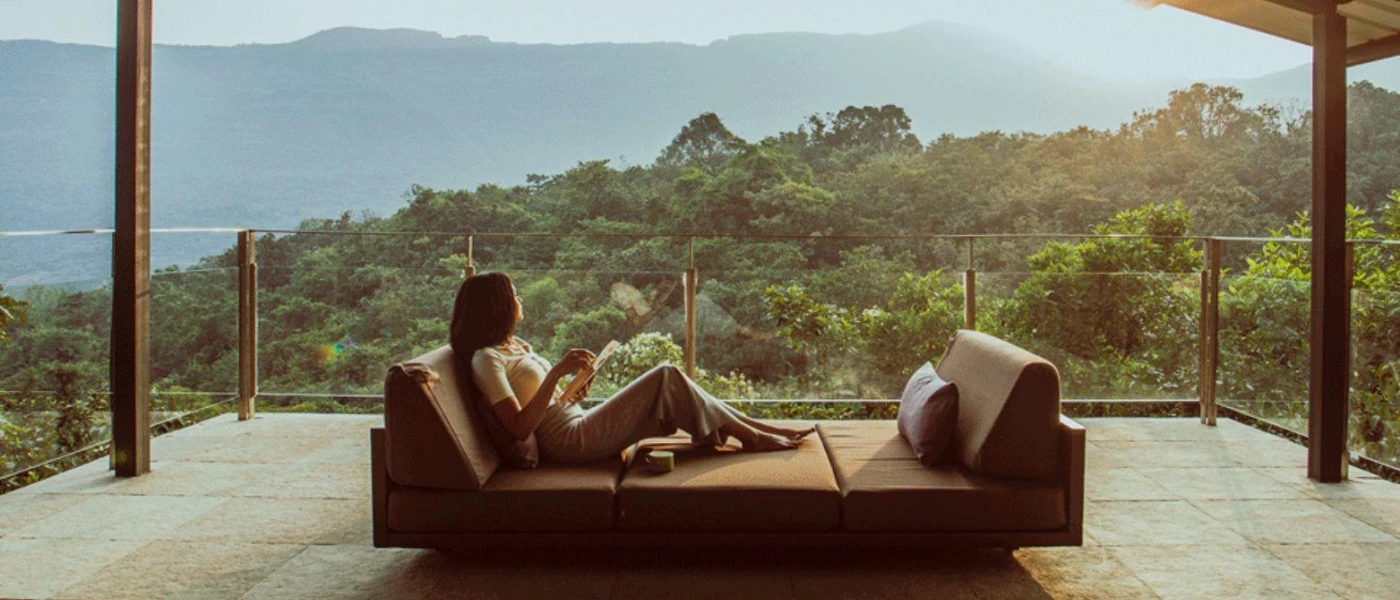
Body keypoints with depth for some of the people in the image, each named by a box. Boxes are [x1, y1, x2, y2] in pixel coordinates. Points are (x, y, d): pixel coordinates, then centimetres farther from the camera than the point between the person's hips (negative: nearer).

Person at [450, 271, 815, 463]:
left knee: (669, 385, 1)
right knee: (666, 377, -13)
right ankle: (750, 436, -3)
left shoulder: (514, 346, 18)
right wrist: (557, 372, -27)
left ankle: (754, 427, 6)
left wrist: (573, 393, 4)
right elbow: (520, 427, -23)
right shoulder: (486, 359, -12)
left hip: (578, 427, 9)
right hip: (570, 441, -9)